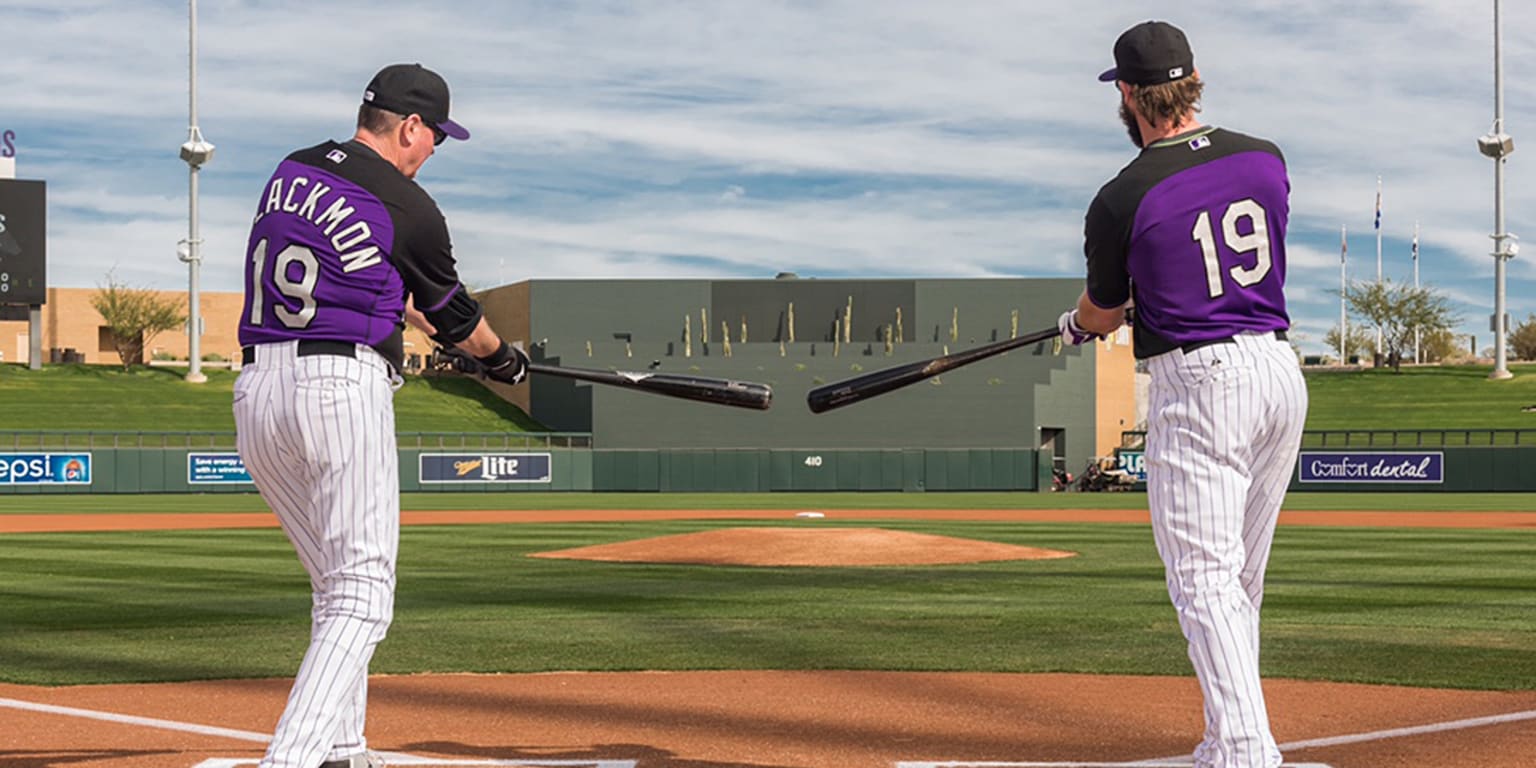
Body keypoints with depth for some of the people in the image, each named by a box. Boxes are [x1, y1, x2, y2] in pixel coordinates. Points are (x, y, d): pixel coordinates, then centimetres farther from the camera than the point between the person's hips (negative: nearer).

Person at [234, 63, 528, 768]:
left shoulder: (289, 174, 15)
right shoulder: (410, 211, -4)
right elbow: (454, 316, 11)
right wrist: (502, 358, 32)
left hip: (255, 391, 7)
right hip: (341, 388, -7)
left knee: (337, 583, 20)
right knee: (360, 595, -7)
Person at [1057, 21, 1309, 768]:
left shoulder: (1120, 201, -10)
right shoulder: (1265, 159, 5)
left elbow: (1103, 315, 6)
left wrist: (1074, 323, 32)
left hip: (1198, 382, -6)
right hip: (1281, 370, 6)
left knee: (1204, 575, -7)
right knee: (1241, 579, 17)